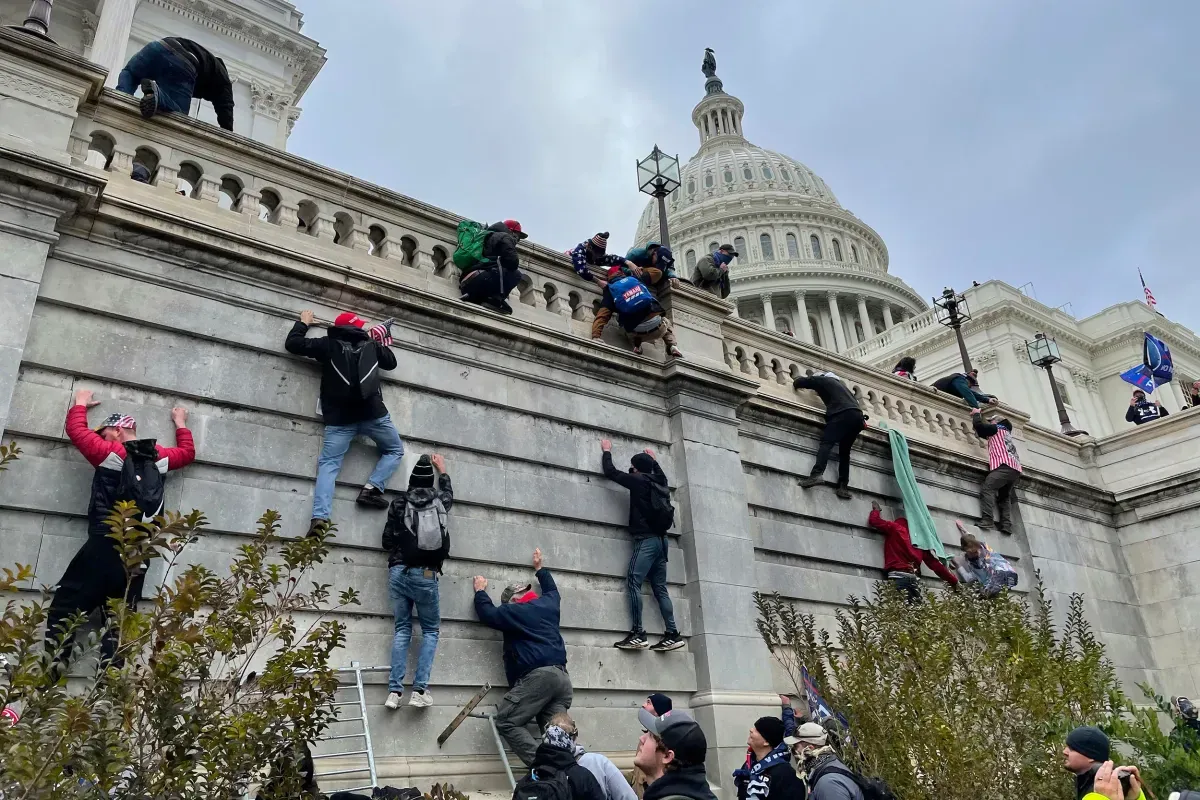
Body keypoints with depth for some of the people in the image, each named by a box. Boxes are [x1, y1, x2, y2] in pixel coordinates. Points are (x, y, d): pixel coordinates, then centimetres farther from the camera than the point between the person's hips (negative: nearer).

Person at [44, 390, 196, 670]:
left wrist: (81, 403, 30)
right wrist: (180, 423, 44)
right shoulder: (157, 457, 12)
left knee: (65, 608, 2)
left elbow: (76, 430, 13)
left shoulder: (112, 453, 0)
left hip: (104, 544, -4)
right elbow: (187, 452, 31)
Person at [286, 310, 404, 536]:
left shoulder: (328, 344, 11)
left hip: (339, 418, 0)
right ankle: (372, 489, -3)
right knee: (395, 450, 20)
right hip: (373, 413, 0)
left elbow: (293, 344, 16)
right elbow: (391, 362, 31)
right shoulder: (371, 344, 16)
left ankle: (320, 516, -22)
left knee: (328, 464, -2)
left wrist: (303, 323, 33)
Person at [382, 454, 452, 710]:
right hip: (425, 575, -1)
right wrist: (443, 470, 46)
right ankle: (420, 690, -2)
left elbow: (387, 541, 6)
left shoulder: (399, 503, 4)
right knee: (430, 630, 11)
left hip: (398, 572, 1)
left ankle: (395, 690, 1)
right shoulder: (438, 501, 6)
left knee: (402, 629, 10)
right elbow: (449, 494, 32)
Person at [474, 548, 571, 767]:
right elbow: (552, 590, 44)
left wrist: (480, 591, 33)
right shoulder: (548, 604, 20)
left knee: (506, 722, -5)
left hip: (537, 675, -8)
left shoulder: (515, 611, 2)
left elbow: (488, 613, 16)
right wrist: (539, 568, 57)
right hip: (562, 677, 8)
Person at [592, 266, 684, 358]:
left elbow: (601, 317, -4)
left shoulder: (610, 290, 12)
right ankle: (672, 346, 11)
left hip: (638, 333, 0)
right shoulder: (635, 278, 19)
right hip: (658, 326, 1)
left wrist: (595, 338, -12)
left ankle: (637, 345, 11)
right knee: (665, 321, 37)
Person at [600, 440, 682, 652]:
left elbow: (610, 472, 8)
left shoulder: (638, 481, -3)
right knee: (660, 588, 8)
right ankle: (672, 634, 2)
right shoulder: (659, 482, 14)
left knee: (633, 582, -12)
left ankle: (637, 634, -20)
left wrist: (607, 451, 24)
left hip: (646, 540, -8)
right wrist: (653, 459, 55)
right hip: (660, 540, 8)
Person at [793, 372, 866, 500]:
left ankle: (817, 473, -37)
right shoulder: (839, 383, 38)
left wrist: (796, 384, 45)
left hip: (844, 414, -7)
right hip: (858, 416, 7)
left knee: (827, 442, -14)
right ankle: (844, 487, -3)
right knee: (844, 451, 9)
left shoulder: (822, 380, 19)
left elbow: (798, 382, 24)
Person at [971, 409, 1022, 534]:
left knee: (987, 488, -17)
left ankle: (987, 521, -31)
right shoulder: (1006, 435, 35)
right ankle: (1007, 526, -6)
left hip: (1005, 465, -9)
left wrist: (976, 414, 25)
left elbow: (979, 425, 6)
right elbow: (983, 432, 44)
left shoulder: (998, 428, 13)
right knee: (1005, 496, 9)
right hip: (1015, 469, 9)